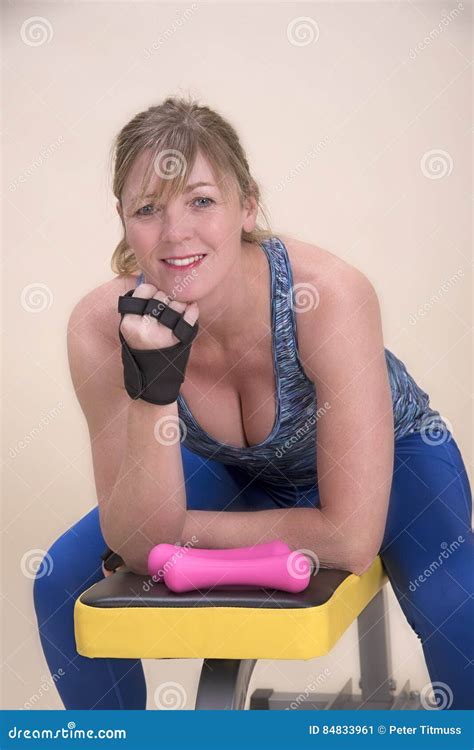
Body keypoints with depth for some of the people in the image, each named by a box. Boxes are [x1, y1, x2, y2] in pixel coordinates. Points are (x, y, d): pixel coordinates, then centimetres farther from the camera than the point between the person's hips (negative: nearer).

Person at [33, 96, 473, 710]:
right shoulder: (101, 326, -28)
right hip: (236, 471, 3)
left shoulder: (329, 295, -37)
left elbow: (353, 539, -34)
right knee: (63, 584, -12)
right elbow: (139, 548, -27)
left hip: (389, 456, -2)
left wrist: (178, 529, -26)